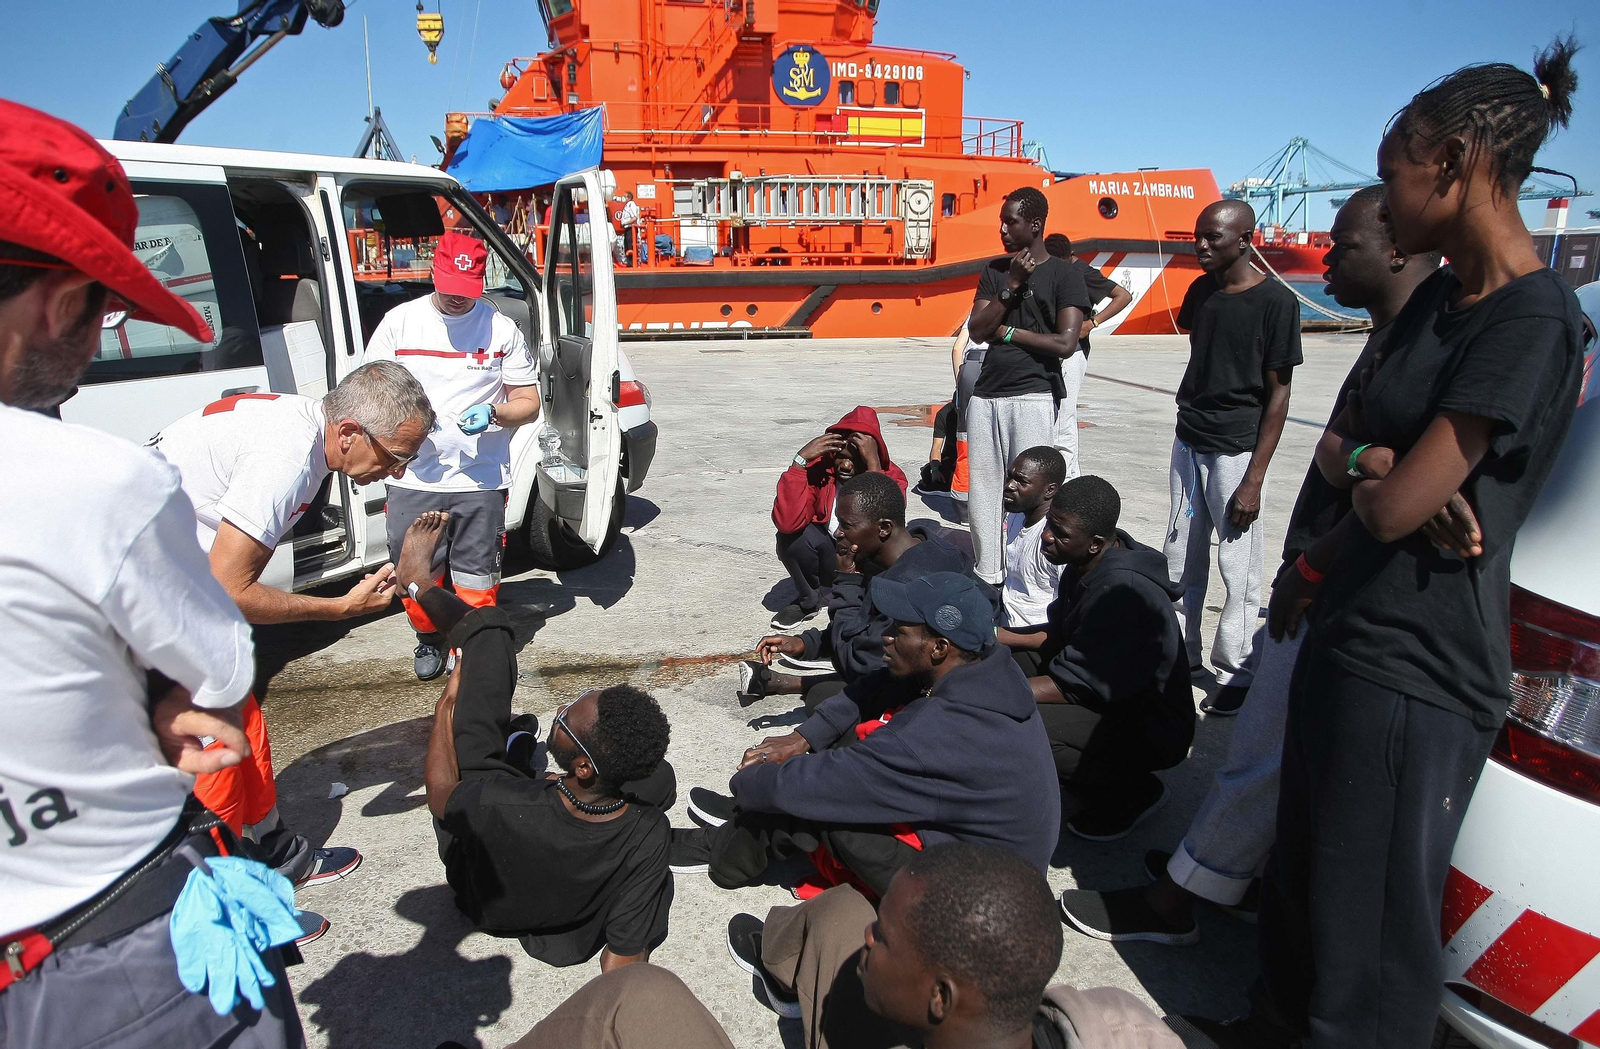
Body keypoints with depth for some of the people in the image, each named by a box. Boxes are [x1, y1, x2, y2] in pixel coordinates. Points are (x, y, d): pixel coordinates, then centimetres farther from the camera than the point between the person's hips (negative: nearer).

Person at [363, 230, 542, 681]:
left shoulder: (502, 329, 3)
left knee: (477, 580, 2)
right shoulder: (399, 322, 5)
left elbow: (528, 402, 5)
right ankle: (429, 640, 38)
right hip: (412, 479, 1)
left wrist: (493, 414, -16)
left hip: (481, 480, -1)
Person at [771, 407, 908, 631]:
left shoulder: (891, 476, -18)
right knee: (791, 535, -28)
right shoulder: (819, 468, -18)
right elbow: (786, 522, -33)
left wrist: (873, 464, -40)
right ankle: (808, 601, 0)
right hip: (828, 558, 1)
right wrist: (800, 460, -36)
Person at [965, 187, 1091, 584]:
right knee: (984, 489, 6)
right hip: (986, 394, 5)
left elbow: (1065, 343, -12)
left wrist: (1007, 332, -4)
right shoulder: (995, 271, 14)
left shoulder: (1064, 276, -1)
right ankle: (986, 575, 16)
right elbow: (976, 330, 4)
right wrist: (1011, 286, -6)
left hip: (1033, 396, -5)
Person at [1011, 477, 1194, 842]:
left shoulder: (1123, 592, -30)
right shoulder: (1085, 567, -1)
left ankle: (1132, 791, -4)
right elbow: (1058, 640, 10)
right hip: (1111, 699, 10)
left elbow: (1074, 685, -28)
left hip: (1151, 730, -10)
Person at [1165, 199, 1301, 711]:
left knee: (1238, 569, 0)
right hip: (1189, 442, 6)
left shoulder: (1275, 301, -10)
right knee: (1182, 559, 11)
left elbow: (1278, 395, -10)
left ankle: (1234, 671, 13)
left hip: (1236, 450, -6)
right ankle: (1182, 653, 25)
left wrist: (1254, 480, -14)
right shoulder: (1201, 290, 8)